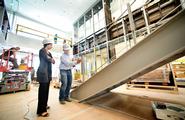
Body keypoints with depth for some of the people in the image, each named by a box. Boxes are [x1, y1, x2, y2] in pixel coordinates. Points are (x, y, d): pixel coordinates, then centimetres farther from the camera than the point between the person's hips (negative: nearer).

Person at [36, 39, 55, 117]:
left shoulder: (49, 53, 17)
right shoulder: (42, 50, -7)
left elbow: (53, 61, 14)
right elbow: (47, 59, -16)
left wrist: (51, 59, -4)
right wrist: (51, 59, 3)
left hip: (48, 73, 8)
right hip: (43, 73, -8)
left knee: (46, 90, 13)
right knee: (43, 90, -5)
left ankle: (44, 105, 27)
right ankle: (41, 111, 4)